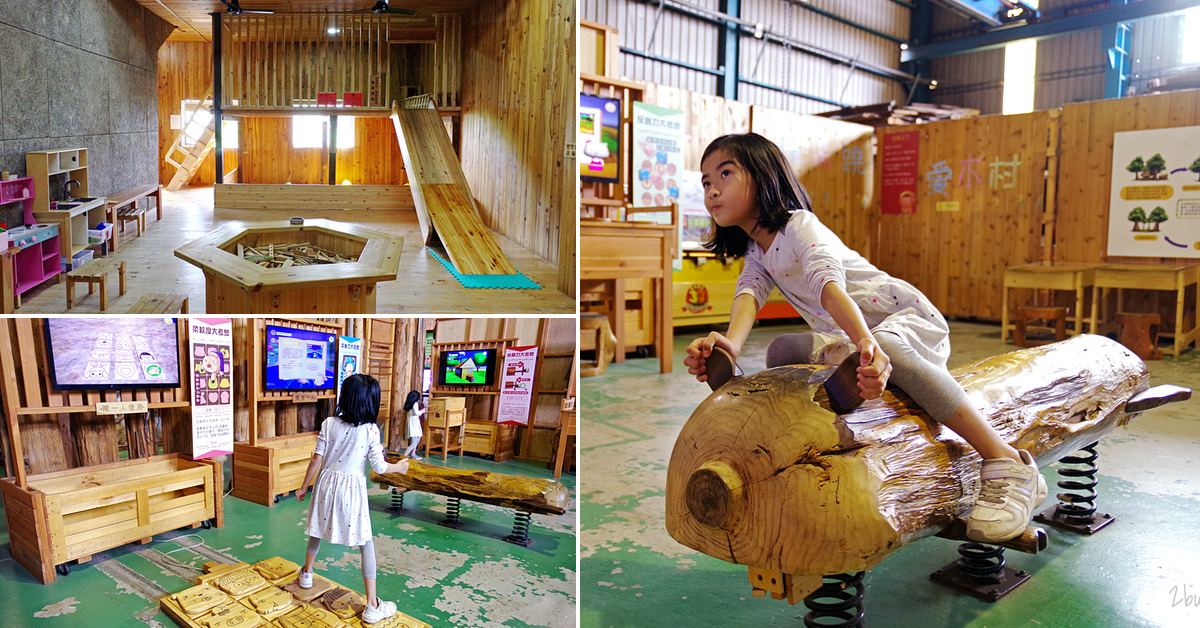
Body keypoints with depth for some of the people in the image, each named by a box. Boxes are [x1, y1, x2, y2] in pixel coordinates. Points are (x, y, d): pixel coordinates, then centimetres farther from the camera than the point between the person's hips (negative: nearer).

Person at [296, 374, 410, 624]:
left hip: (327, 483, 4)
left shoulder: (329, 424, -4)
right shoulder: (370, 430, -12)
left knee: (317, 531, 28)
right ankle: (372, 606, 2)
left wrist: (304, 487, 10)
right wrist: (399, 467, 9)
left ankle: (306, 574, 53)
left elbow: (317, 459, -2)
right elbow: (379, 467, -10)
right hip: (352, 488, -4)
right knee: (366, 544, 3)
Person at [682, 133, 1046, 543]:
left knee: (886, 348, -40)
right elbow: (748, 294, -15)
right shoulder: (757, 252, 6)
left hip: (909, 320, -7)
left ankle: (1008, 466, -35)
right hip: (847, 337, 7)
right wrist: (730, 346, -38)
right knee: (784, 349, -13)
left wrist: (867, 344, -55)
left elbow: (829, 285, -37)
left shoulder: (799, 226, -17)